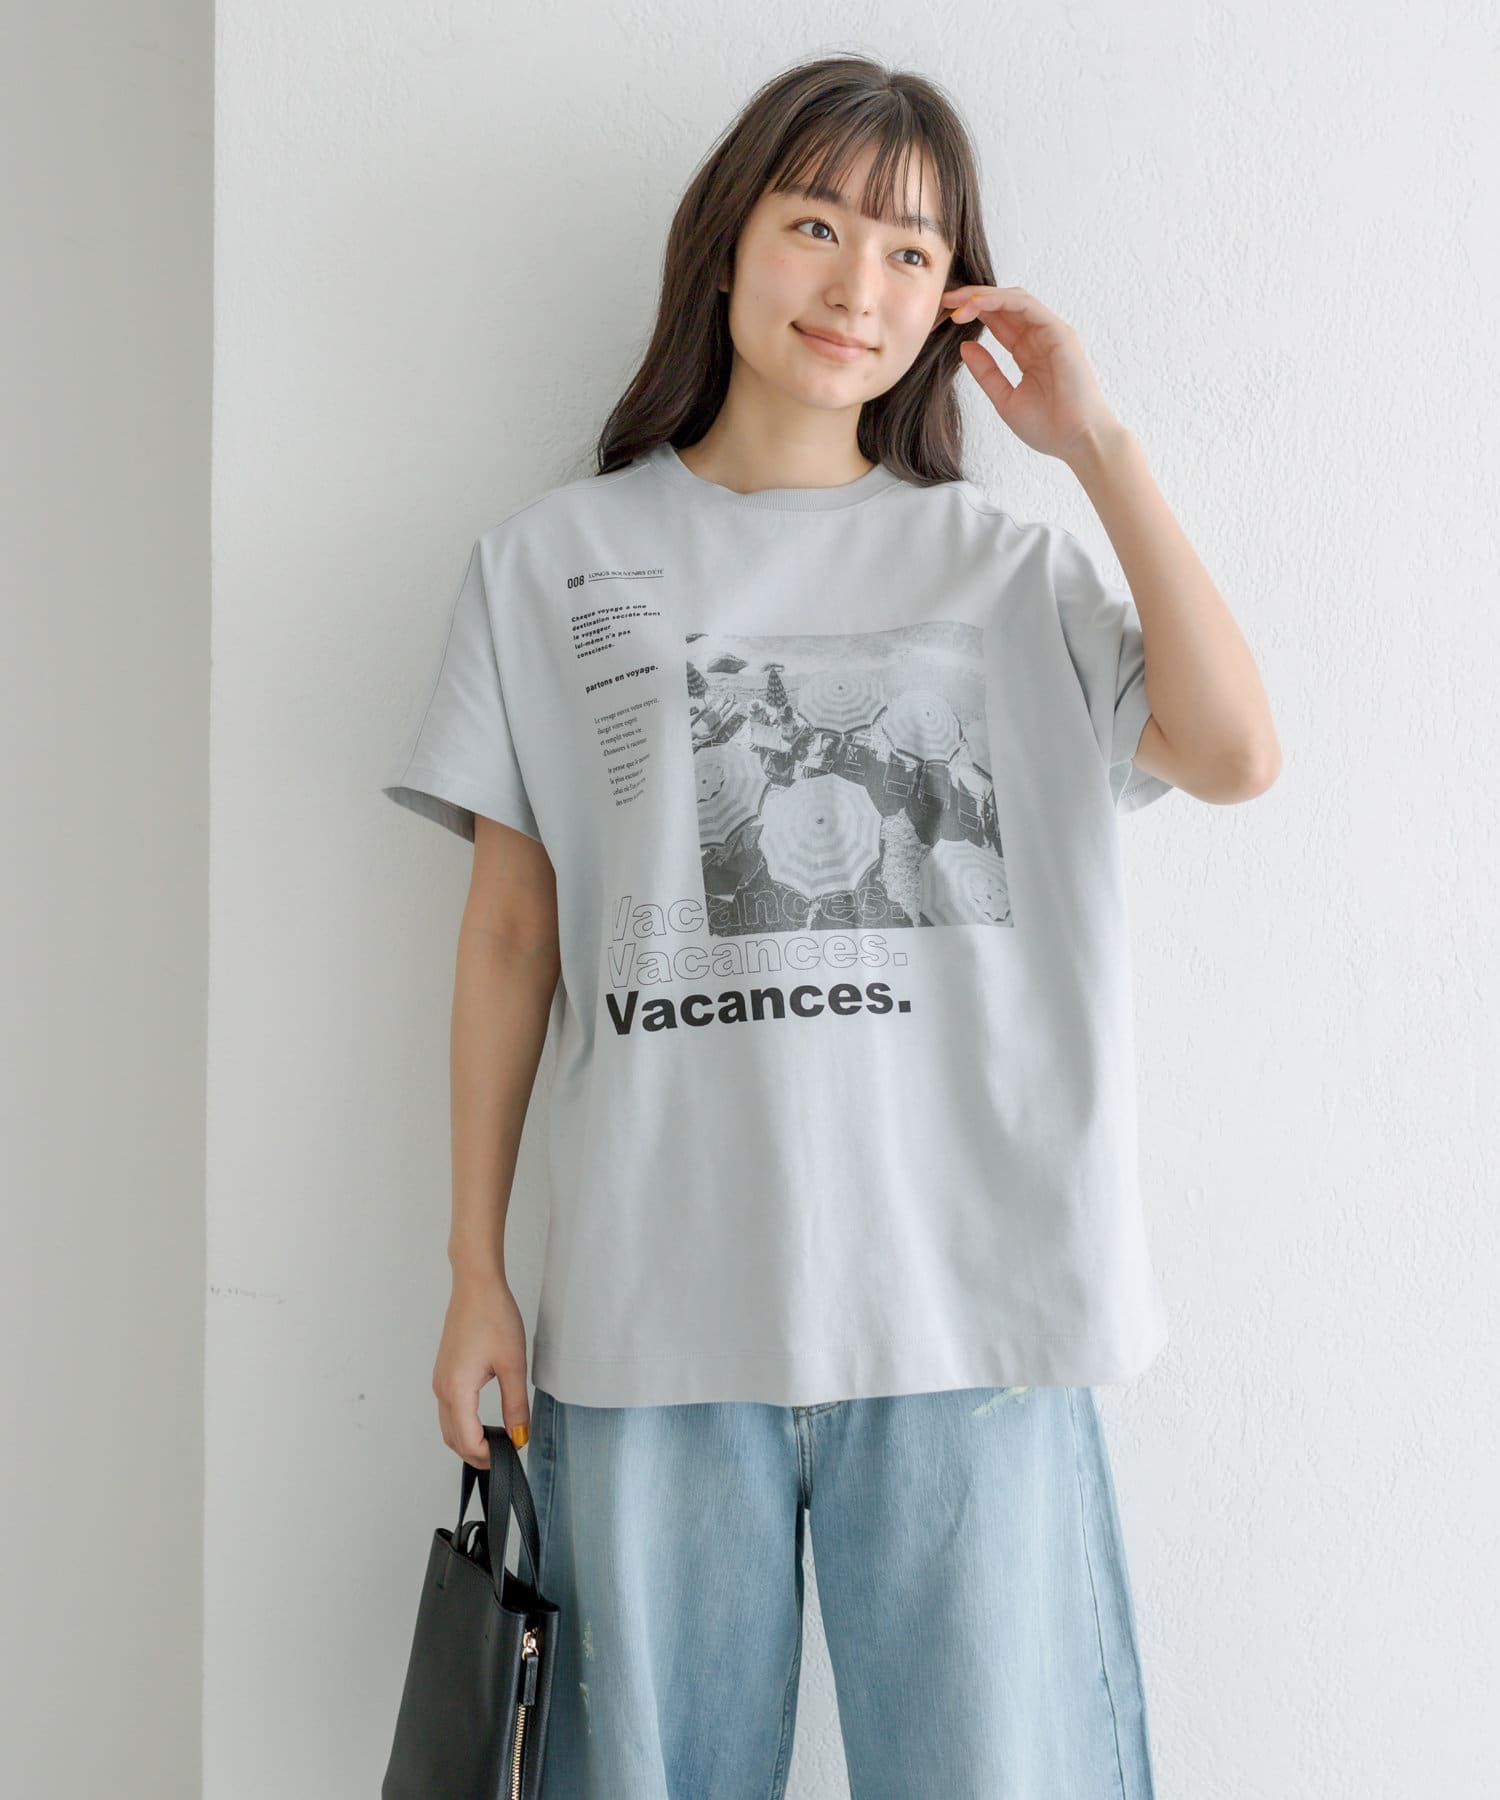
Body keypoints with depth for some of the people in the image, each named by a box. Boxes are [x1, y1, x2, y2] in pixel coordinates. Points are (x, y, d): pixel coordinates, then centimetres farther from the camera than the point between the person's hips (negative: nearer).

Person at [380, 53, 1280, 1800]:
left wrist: (1099, 445, -3)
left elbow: (1234, 755, -8)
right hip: (654, 1314, 0)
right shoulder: (552, 561, 8)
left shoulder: (1007, 567, 9)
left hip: (966, 1308, 0)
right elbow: (512, 934, 7)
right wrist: (476, 1268, 6)